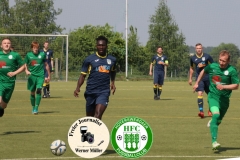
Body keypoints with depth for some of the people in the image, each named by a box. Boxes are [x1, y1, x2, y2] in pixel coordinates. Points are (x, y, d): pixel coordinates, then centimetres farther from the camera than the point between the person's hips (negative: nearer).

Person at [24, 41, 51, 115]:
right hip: (32, 75, 1)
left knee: (39, 90, -18)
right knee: (32, 92, 4)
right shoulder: (28, 55, 4)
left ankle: (36, 108, -15)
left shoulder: (42, 54, 3)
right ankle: (33, 107, 21)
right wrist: (26, 71, -9)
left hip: (40, 75, -1)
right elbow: (25, 65, 13)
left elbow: (46, 65, 12)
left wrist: (49, 75, 15)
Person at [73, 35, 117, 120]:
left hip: (104, 92, 0)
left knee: (98, 115, -18)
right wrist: (78, 88, -12)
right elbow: (83, 75, 1)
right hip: (91, 91, 0)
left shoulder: (112, 60, 9)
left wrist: (113, 82, 20)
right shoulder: (89, 59, 0)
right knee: (89, 116, 11)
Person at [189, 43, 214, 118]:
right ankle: (201, 111, -24)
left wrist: (204, 65, -12)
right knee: (200, 93, -19)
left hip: (207, 78, 0)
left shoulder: (207, 56, -2)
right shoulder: (193, 58, 6)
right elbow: (191, 68, 21)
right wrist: (190, 78, 18)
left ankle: (210, 110, 33)